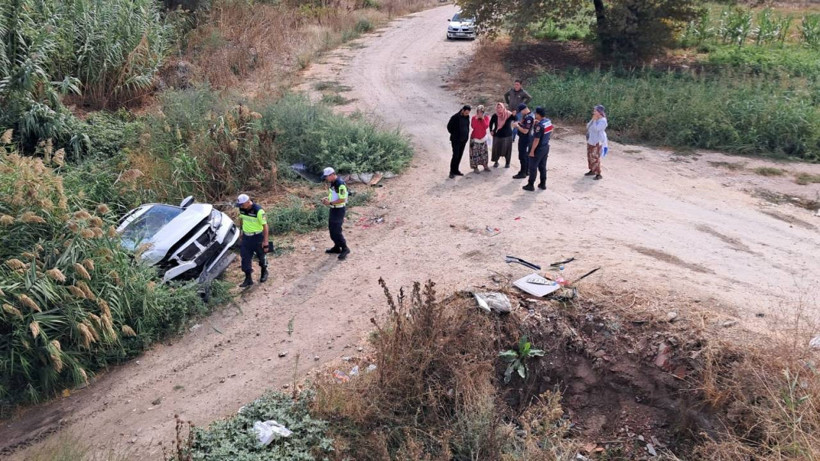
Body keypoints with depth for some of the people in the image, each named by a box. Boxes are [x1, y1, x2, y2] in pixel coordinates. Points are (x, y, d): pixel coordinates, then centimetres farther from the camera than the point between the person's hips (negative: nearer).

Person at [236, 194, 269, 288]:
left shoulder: (258, 211, -25)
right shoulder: (241, 209, -7)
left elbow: (265, 225, -20)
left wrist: (265, 241, -18)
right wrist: (241, 232, 17)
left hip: (257, 237, -5)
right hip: (246, 236, 5)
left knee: (261, 256, 14)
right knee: (245, 257, 2)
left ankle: (264, 272, 41)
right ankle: (248, 279, 12)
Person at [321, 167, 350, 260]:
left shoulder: (340, 184, -24)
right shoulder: (332, 183, 6)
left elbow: (342, 199, -24)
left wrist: (330, 203, -21)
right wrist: (327, 199, 1)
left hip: (339, 210, -10)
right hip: (333, 209, 10)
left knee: (336, 230, -7)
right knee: (331, 228, 16)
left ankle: (345, 249, 5)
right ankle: (337, 247, 29)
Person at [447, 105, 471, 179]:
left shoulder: (467, 117, 3)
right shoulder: (455, 117, -15)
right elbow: (449, 126, -5)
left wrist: (467, 135, 8)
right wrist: (454, 135, -1)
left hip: (463, 140, 6)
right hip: (456, 140, -6)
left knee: (459, 156, 9)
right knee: (456, 155, -8)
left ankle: (456, 170, 20)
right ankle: (452, 172, 0)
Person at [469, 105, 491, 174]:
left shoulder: (486, 118, -2)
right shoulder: (474, 117, -6)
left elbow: (486, 126, -16)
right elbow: (473, 126, -20)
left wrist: (483, 119, -20)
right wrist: (476, 118, -23)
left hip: (483, 137, 2)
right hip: (475, 138, -2)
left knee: (484, 152, 6)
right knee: (475, 152, -5)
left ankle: (485, 166, 17)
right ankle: (475, 167, 2)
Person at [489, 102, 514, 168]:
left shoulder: (508, 115, -11)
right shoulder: (495, 116, -4)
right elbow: (491, 123, 13)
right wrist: (491, 130, 6)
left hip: (507, 135, -1)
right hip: (497, 135, 1)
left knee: (507, 149, 6)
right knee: (496, 149, 7)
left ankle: (507, 163, 21)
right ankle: (496, 162, 25)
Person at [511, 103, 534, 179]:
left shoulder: (528, 117, -26)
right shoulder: (527, 115, 5)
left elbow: (525, 131, -28)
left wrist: (517, 126, -17)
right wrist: (518, 123, 0)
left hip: (525, 139, -10)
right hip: (525, 138, 10)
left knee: (522, 156, -2)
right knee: (526, 155, 19)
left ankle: (523, 173, 5)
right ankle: (527, 170, 31)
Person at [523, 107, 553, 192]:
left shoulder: (539, 125, -24)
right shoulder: (549, 122, 2)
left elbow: (536, 140, -24)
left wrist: (532, 151, -17)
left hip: (538, 149, -8)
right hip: (546, 147, 8)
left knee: (533, 167, 2)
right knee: (542, 166, 16)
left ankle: (530, 185, 8)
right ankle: (543, 184, 21)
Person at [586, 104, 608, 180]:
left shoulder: (602, 121, -16)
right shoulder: (595, 119, 11)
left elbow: (596, 129, -25)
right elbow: (588, 126, 9)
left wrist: (594, 120, -18)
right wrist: (592, 119, -1)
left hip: (597, 142, -9)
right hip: (590, 141, 9)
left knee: (595, 158, -12)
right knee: (590, 156, 15)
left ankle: (598, 174, -9)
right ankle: (592, 170, 29)